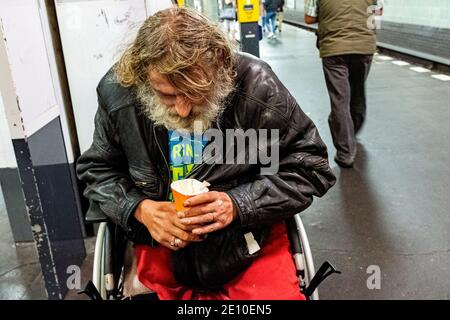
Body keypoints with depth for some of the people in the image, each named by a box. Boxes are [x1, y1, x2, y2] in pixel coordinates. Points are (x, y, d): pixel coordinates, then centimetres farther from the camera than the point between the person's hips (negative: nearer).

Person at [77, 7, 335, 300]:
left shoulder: (256, 86, -19)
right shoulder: (117, 93, -11)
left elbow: (311, 167, -9)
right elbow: (97, 170, 5)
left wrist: (239, 204, -22)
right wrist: (139, 209, -15)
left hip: (249, 230, -1)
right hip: (162, 242, 2)